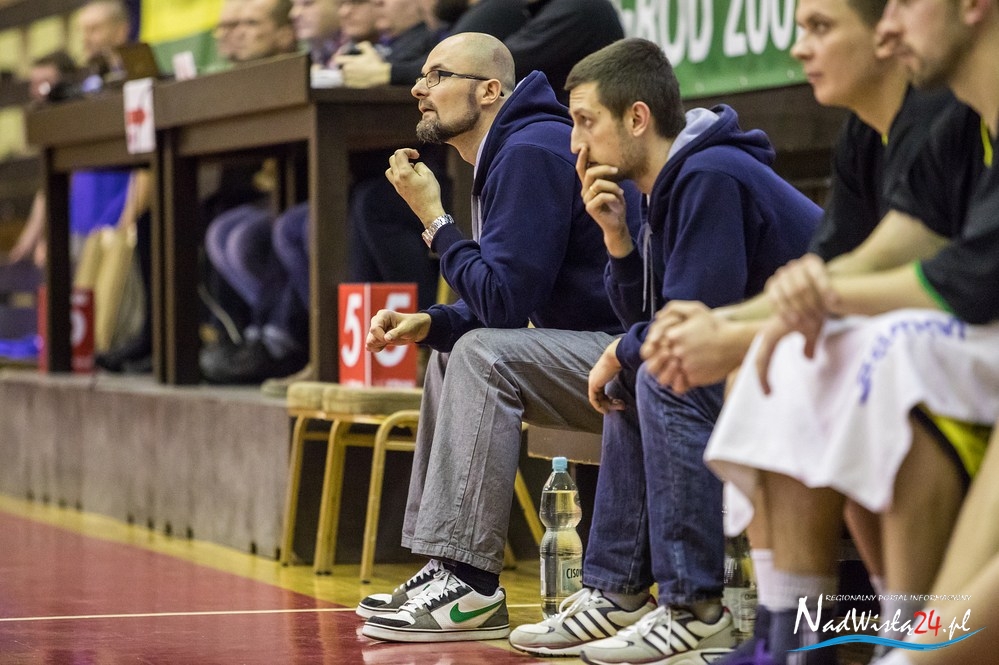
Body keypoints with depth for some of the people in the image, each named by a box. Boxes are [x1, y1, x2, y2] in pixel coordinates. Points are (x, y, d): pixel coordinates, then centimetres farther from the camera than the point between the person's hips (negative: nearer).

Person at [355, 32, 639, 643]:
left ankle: (472, 587, -23)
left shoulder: (533, 153, -17)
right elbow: (504, 303, 19)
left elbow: (503, 299, -22)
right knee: (450, 354, 18)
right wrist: (431, 322, 2)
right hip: (588, 351, 11)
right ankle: (446, 566, 10)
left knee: (484, 354, -25)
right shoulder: (507, 154, 15)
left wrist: (434, 218, -11)